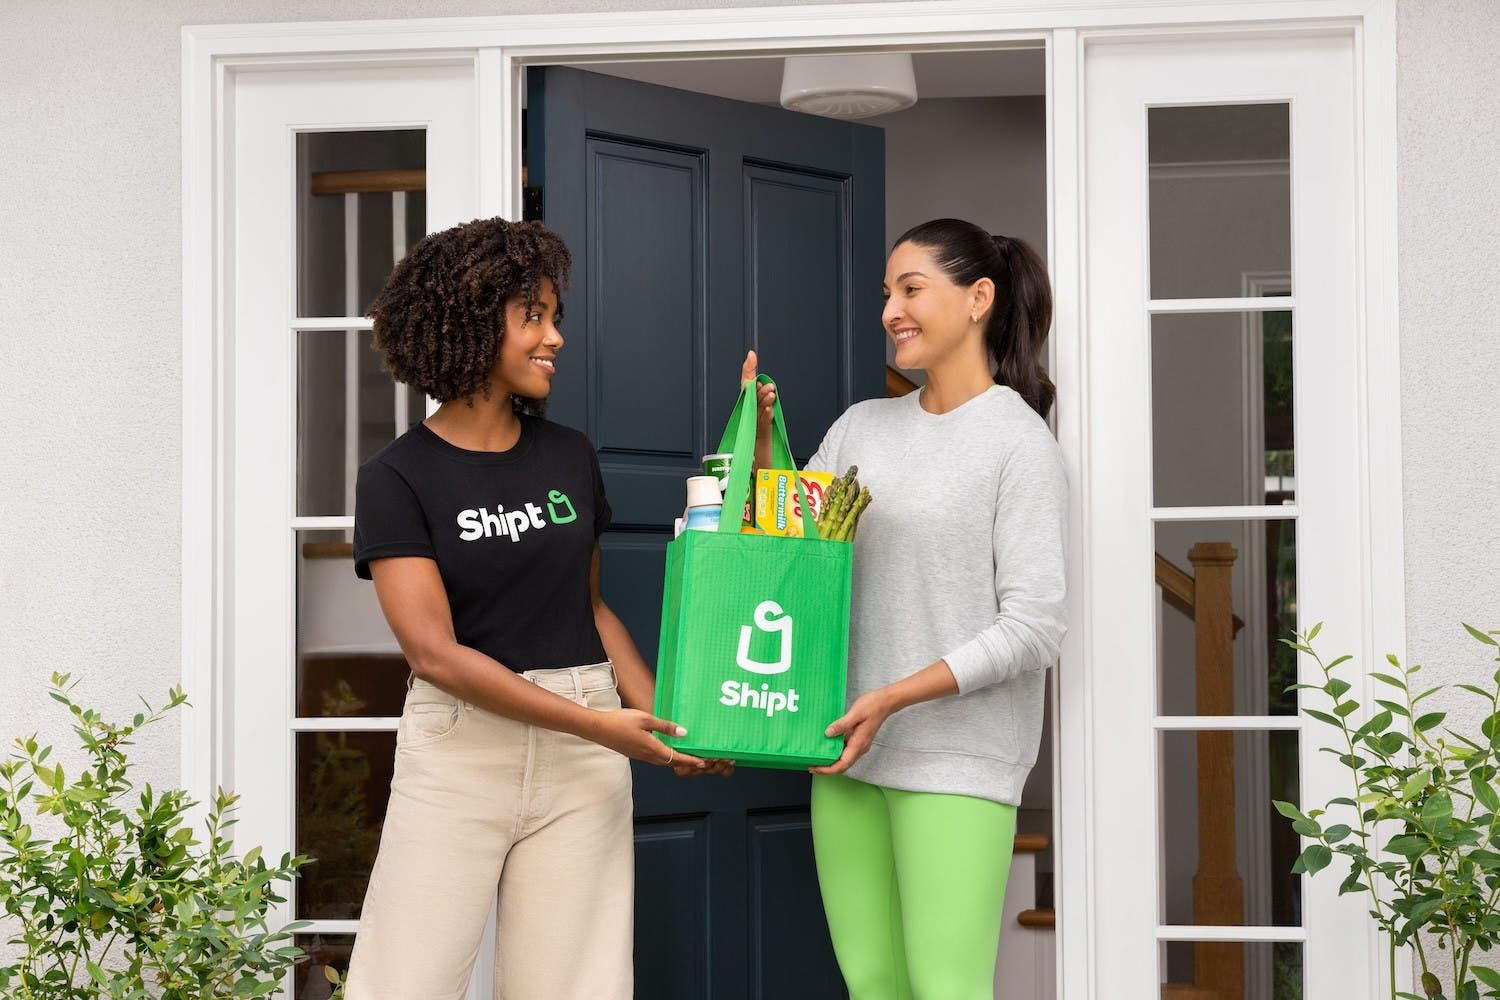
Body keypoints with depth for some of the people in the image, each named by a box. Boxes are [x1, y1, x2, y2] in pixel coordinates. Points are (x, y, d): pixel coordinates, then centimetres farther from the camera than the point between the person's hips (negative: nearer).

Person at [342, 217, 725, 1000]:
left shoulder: (570, 458, 10)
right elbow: (435, 652, -12)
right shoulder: (397, 478, -5)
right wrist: (594, 723, -17)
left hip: (581, 759, 4)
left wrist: (662, 720, 2)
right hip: (460, 747, -4)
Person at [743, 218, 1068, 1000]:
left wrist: (895, 696, -17)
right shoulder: (860, 427, 14)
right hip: (848, 756, 6)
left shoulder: (1020, 442, -4)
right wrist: (758, 446, 2)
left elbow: (1033, 628, -10)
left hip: (957, 760, -6)